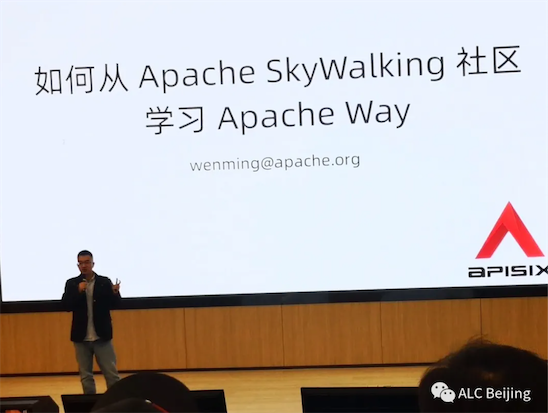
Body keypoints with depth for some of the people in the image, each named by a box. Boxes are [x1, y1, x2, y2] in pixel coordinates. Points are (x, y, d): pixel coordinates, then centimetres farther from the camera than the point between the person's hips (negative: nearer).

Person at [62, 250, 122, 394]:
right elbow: (66, 306, -9)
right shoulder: (72, 284, 0)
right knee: (86, 376, 11)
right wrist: (78, 292, -22)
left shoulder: (105, 282, -1)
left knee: (111, 373, 3)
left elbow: (115, 305, -4)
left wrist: (115, 293, -24)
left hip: (102, 336, -1)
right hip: (81, 337, 1)